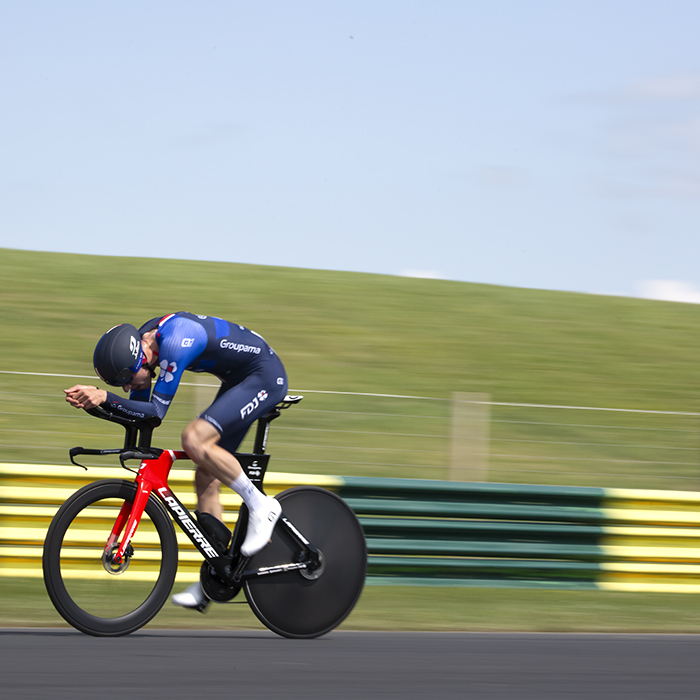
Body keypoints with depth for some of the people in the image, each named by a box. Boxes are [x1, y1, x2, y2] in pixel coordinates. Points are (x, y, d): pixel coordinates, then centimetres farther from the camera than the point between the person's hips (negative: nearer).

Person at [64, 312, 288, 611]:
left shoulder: (174, 342, -30)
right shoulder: (140, 342, -2)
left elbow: (156, 412, -30)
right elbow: (139, 409, 4)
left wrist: (105, 398, -35)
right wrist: (92, 400, -11)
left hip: (265, 376, -10)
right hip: (239, 381, 10)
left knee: (194, 439, -26)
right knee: (206, 478, 6)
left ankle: (260, 506, -11)